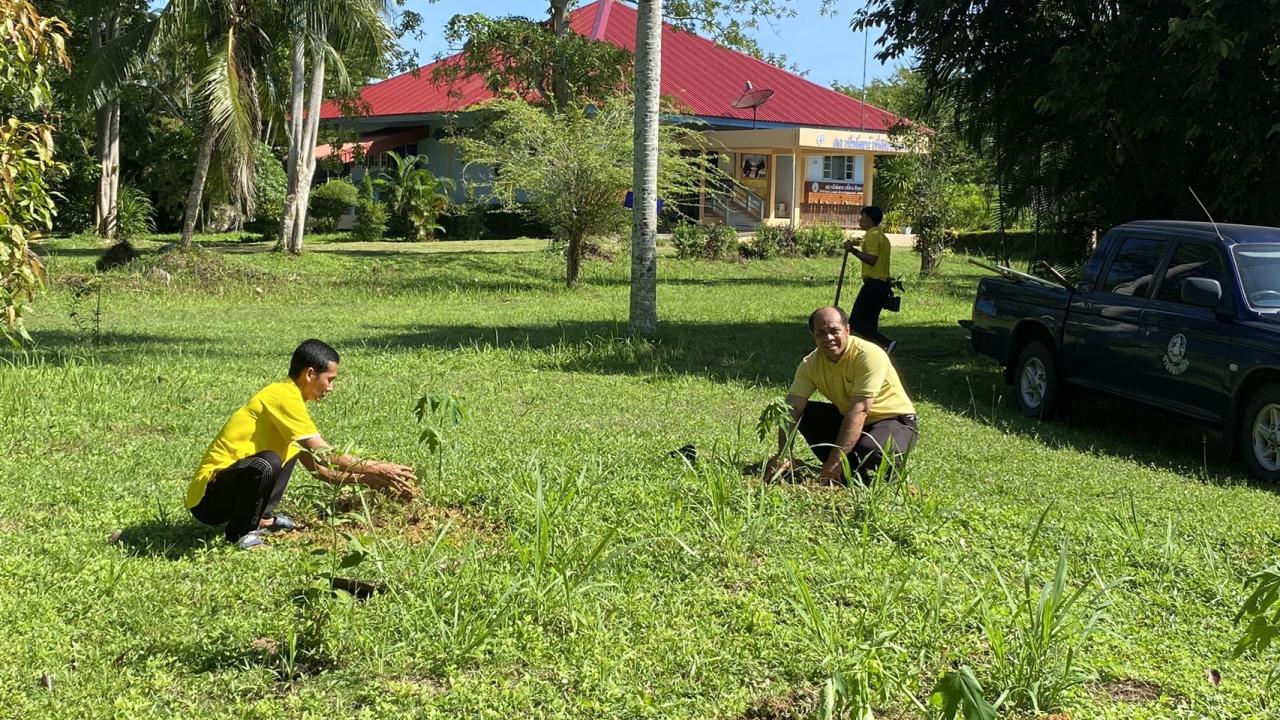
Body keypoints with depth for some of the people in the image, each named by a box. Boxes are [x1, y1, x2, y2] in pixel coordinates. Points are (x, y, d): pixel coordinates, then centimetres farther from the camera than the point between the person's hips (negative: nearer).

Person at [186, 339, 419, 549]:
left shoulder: (285, 398, 13)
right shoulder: (284, 397, -17)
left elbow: (316, 466, 15)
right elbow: (324, 457, -20)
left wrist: (365, 479, 8)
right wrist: (377, 469, -13)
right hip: (206, 498, -10)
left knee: (291, 448, 20)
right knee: (267, 463, -35)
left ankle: (261, 518, 12)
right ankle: (240, 533, -12)